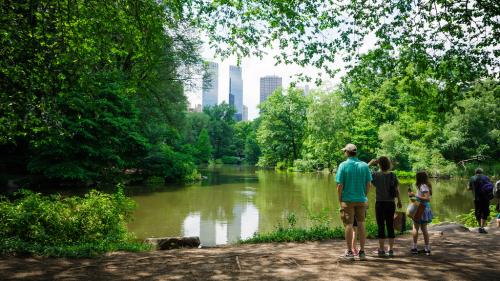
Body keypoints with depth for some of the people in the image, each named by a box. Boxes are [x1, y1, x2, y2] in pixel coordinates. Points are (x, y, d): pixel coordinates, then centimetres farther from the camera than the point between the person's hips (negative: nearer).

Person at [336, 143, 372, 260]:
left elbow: (340, 185, -11)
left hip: (348, 199, -3)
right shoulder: (364, 165, 1)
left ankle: (349, 252, 10)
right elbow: (368, 184, 2)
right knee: (361, 225, 12)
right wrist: (364, 196, 14)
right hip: (361, 199, 3)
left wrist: (340, 199, -1)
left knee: (349, 225, 4)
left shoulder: (343, 165, -8)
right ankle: (362, 252, 16)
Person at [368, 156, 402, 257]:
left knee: (381, 226, 2)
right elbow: (397, 190, 2)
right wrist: (399, 201, 14)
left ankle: (381, 250, 7)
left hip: (380, 203, -3)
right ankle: (391, 250, 15)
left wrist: (370, 163, -2)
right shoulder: (393, 175, -1)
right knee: (390, 226, 9)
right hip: (391, 203, 3)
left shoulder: (376, 175, -10)